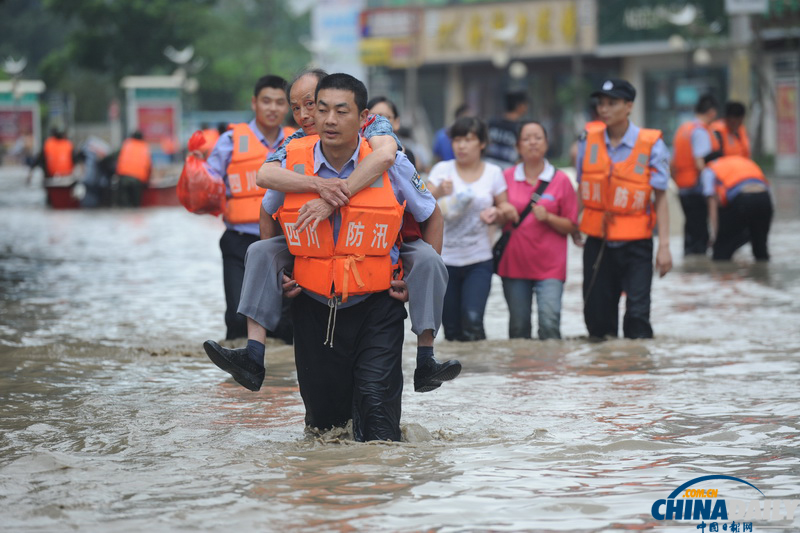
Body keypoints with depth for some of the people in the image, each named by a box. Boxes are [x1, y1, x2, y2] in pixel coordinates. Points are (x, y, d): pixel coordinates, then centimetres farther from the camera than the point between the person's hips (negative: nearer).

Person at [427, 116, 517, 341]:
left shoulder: (493, 173, 4)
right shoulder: (442, 169, 1)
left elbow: (506, 213, 13)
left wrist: (497, 215, -11)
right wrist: (438, 192, -32)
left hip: (479, 261, -1)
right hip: (445, 259, 1)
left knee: (472, 321, -18)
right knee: (451, 329, 4)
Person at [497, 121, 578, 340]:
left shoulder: (561, 180, 2)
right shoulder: (507, 177, 6)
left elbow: (572, 227, 4)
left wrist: (548, 217, -13)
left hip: (550, 266, -2)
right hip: (514, 263, 2)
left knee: (550, 323, -15)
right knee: (518, 327, 5)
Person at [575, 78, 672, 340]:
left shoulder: (651, 145, -7)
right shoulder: (589, 141, 2)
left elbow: (660, 197, -5)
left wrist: (664, 245, -9)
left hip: (635, 242, -3)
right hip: (597, 240, 3)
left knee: (637, 314, -8)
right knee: (597, 314, 6)